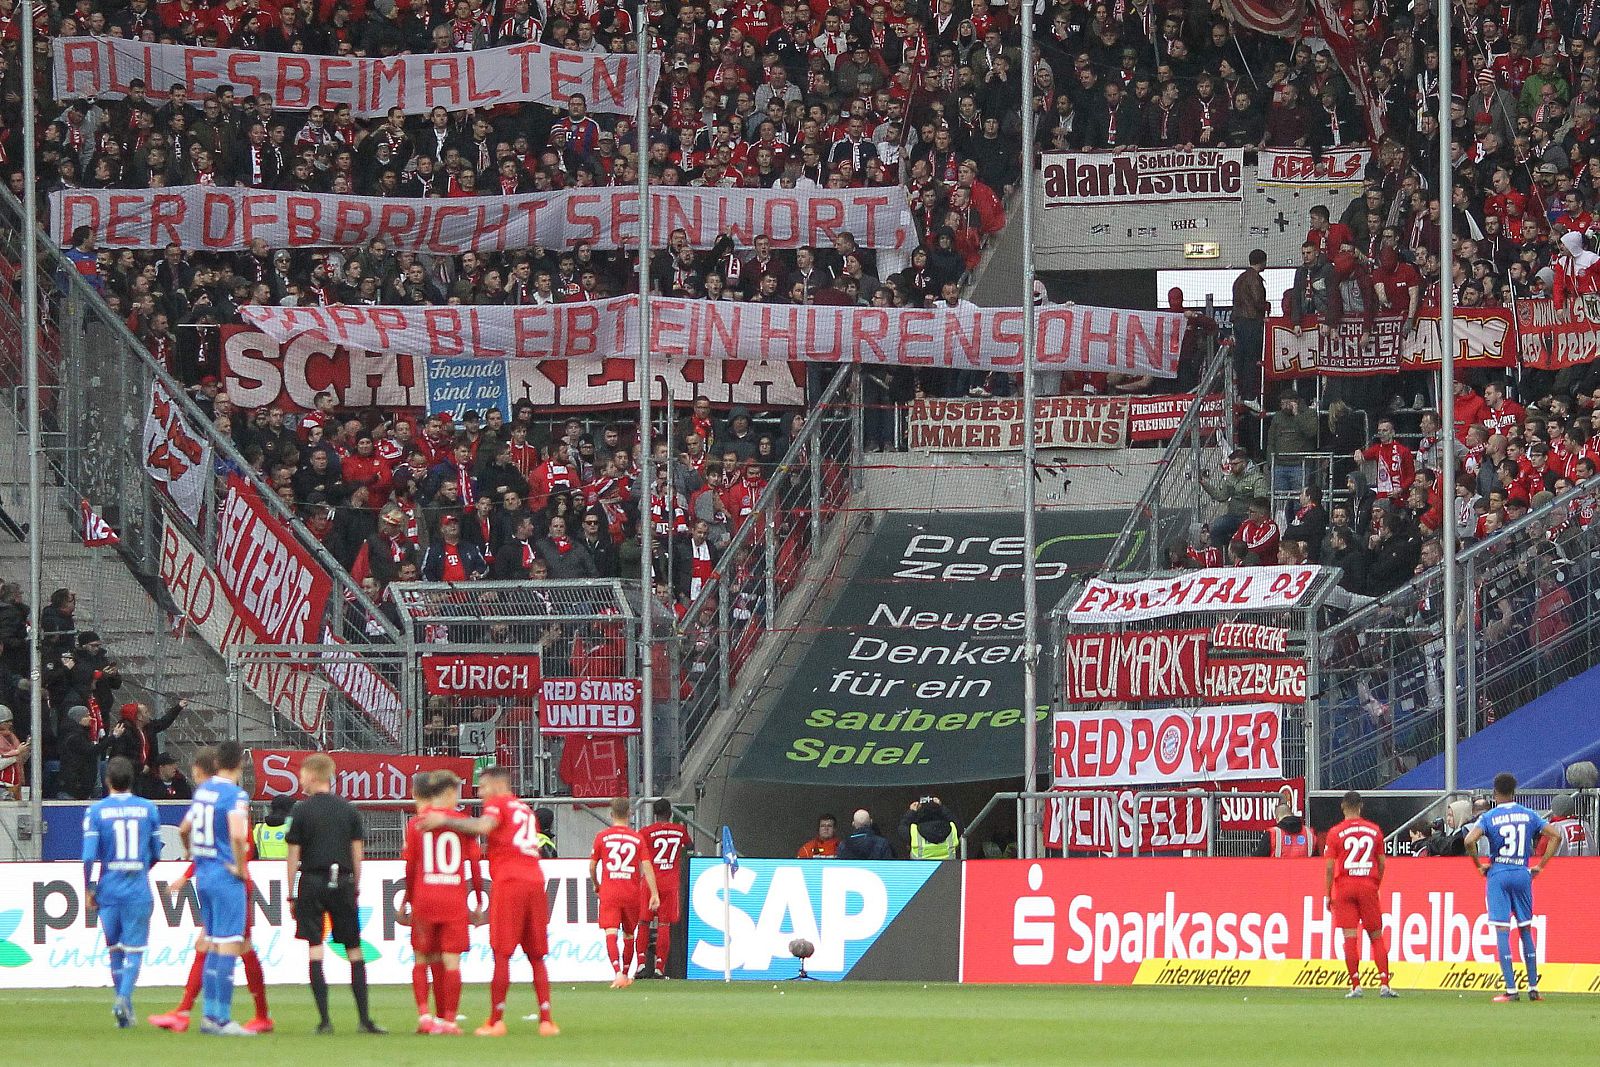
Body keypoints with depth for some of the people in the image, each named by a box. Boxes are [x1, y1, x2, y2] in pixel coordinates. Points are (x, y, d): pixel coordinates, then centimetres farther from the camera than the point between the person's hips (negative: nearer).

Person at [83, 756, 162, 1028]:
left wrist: (88, 889, 3)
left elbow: (89, 855, -9)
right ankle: (124, 998, -21)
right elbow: (156, 853, 7)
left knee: (114, 949, 13)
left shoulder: (96, 811, -4)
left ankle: (125, 1010, 16)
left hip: (108, 889, 0)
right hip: (139, 890, 0)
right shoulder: (148, 809, 2)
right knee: (134, 949, 2)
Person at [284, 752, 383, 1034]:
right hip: (342, 883, 3)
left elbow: (293, 856, -2)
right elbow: (358, 853, 7)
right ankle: (365, 1019, 4)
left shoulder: (301, 810, -3)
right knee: (354, 950, 7)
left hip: (312, 882, -3)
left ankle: (324, 1019, -7)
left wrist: (291, 895, 4)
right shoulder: (349, 810, 6)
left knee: (315, 948, -1)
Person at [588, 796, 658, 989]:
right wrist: (654, 894, -3)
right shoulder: (637, 838, 3)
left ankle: (618, 972, -31)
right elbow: (647, 867, -3)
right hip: (632, 892, 2)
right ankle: (626, 975, 27)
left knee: (611, 932, -11)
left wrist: (596, 885, 24)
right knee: (628, 934, 17)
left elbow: (592, 866, 5)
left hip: (609, 891, -2)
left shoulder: (602, 837, 1)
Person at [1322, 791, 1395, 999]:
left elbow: (1330, 867, -4)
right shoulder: (1374, 830, 5)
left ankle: (1355, 985, -5)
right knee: (1376, 936, 8)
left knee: (1350, 938, -2)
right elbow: (1381, 863, 8)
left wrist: (1328, 894, 3)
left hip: (1344, 888, -2)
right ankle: (1384, 984, -1)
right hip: (1368, 887, 2)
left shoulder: (1335, 833, -3)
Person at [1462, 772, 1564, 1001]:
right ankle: (1533, 988, 12)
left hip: (1498, 874, -3)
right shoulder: (1529, 815, 5)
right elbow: (1555, 836, 1)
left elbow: (1469, 840, -18)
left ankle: (1511, 989, -9)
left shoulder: (1489, 817, -4)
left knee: (1502, 931, -3)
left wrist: (1479, 866, -3)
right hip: (1522, 874, 3)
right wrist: (1540, 866, 5)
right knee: (1526, 930, 12)